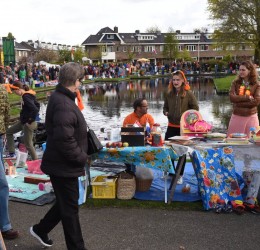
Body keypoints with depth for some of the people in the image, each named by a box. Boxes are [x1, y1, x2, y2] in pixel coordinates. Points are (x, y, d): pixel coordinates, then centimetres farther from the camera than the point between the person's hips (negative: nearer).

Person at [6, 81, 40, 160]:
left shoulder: (25, 97, -24)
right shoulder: (29, 94, 4)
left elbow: (35, 109, -35)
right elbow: (37, 105, 15)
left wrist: (31, 119, -20)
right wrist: (32, 116, 10)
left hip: (28, 123, -10)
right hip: (23, 121, 10)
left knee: (28, 144, 2)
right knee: (9, 132, 20)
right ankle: (12, 153, 24)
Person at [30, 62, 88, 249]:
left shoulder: (62, 98, 9)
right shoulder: (63, 104, -26)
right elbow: (64, 139, -31)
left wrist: (80, 155, 10)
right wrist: (82, 157, -17)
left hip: (63, 164, 10)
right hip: (64, 166, -10)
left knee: (65, 203, 24)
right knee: (70, 208, 5)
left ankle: (40, 230, 41)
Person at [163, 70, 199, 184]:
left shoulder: (188, 94, -7)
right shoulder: (169, 94, 5)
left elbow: (195, 108, -4)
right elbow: (165, 107, 17)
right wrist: (166, 112, -4)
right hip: (171, 126, 4)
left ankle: (180, 175, 19)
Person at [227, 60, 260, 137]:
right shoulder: (235, 83, 3)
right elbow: (232, 97, -10)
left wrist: (239, 102, -12)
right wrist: (247, 97, -14)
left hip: (251, 117, -1)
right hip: (237, 116, 1)